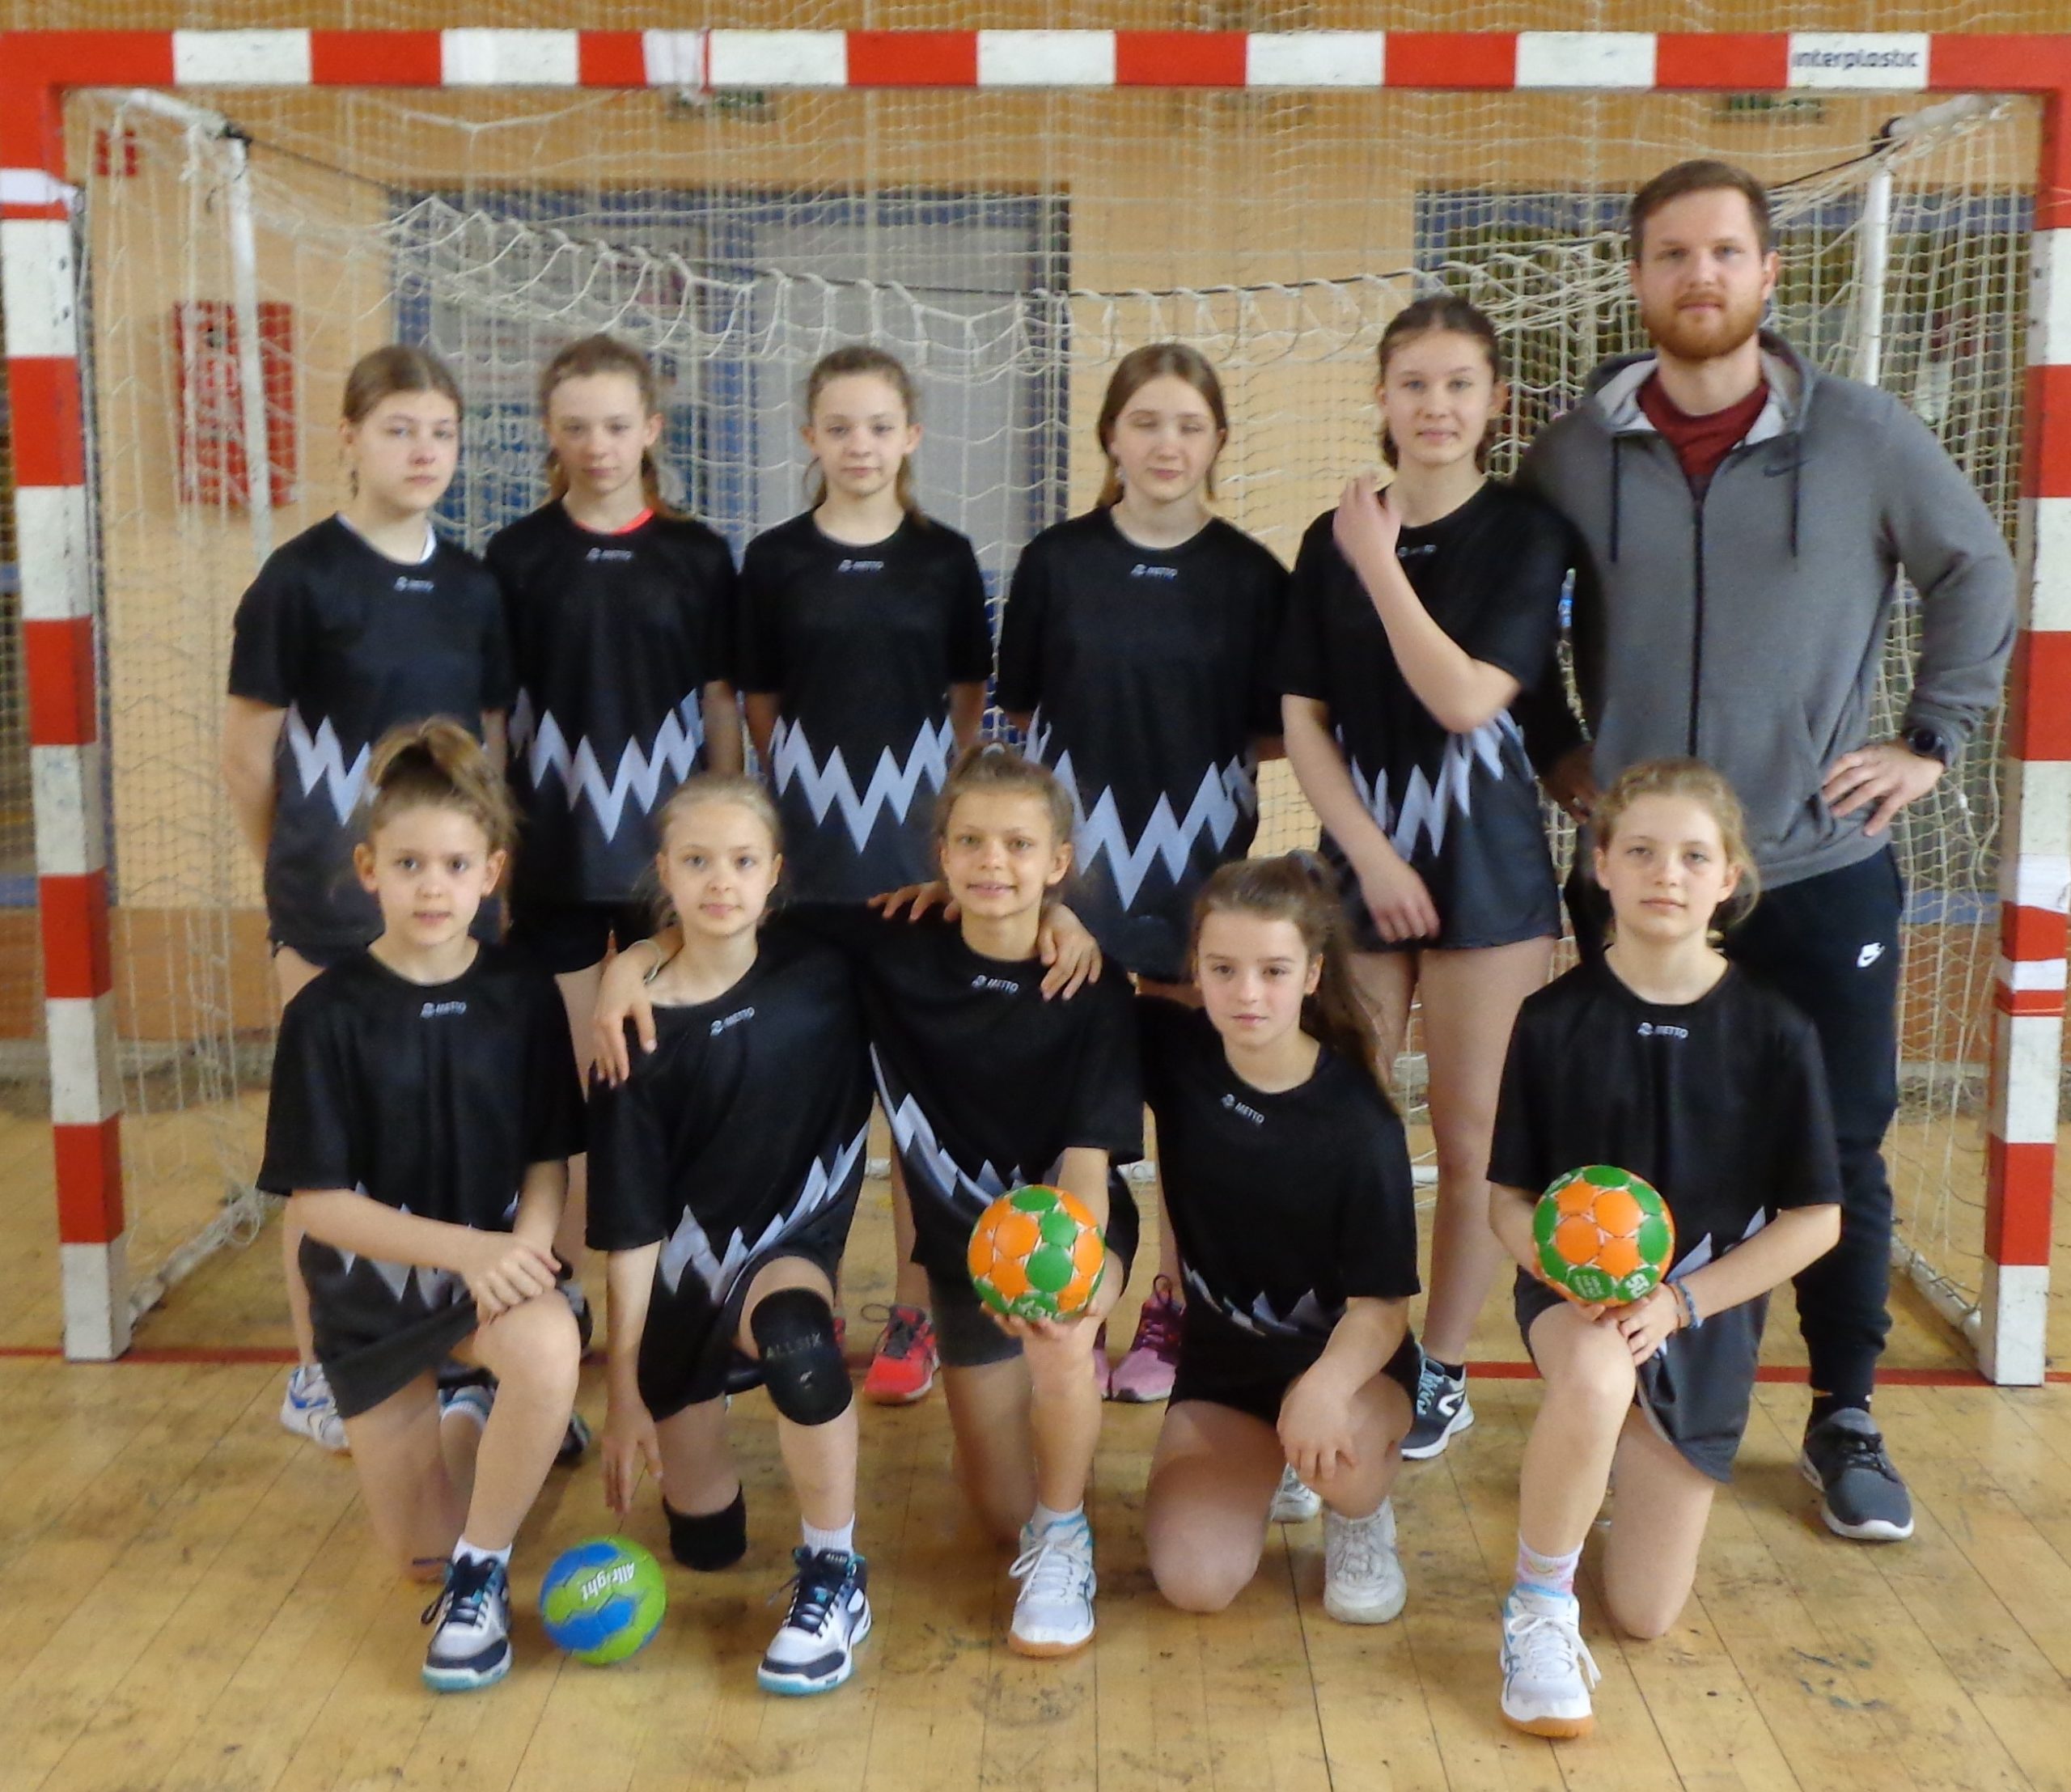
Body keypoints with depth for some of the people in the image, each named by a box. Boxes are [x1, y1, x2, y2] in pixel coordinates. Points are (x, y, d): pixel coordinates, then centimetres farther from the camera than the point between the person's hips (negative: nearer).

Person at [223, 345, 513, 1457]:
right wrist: (299, 875, 4)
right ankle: (320, 1374, 19)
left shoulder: (471, 585, 7)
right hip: (334, 908, -4)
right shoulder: (303, 576, -8)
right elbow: (249, 750, -4)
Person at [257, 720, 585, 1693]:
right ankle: (460, 1422, 42)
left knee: (550, 1347, -36)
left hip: (496, 1264, 0)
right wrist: (462, 1248, -27)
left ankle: (482, 1572, -12)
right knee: (417, 1545, 7)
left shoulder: (524, 998, -8)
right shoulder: (328, 1014, -14)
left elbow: (550, 1161, -4)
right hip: (373, 1284, 0)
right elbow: (316, 1202, -14)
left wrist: (523, 1250, -25)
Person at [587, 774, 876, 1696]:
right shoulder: (644, 1030, -14)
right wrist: (624, 1386, -10)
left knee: (797, 1337, -39)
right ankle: (700, 1401, 42)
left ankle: (834, 1582, -17)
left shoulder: (820, 969, -10)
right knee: (705, 1544, 9)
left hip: (792, 1244, 0)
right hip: (687, 1265, 1)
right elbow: (631, 1225, -11)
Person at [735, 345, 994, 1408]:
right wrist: (788, 809, 0)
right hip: (808, 843, 0)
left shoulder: (944, 560, 3)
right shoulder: (775, 561, 3)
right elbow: (759, 711, 7)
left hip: (918, 842, 0)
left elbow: (968, 705, 7)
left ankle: (913, 1316, 13)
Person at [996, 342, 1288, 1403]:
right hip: (1075, 853, 0)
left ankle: (1175, 1310, 23)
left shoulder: (1252, 577, 1)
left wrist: (1204, 757, -8)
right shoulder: (1057, 562, 1)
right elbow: (1020, 712, 6)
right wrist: (1094, 760, -5)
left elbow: (1276, 734, 5)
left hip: (1201, 861, 0)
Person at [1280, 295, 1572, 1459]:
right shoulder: (1333, 540, 6)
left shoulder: (1527, 533, -3)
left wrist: (1381, 565, -13)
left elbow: (1467, 698, -16)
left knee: (1471, 1139, 4)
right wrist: (1372, 855, -7)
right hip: (1360, 863, 3)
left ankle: (1444, 1374, 19)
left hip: (1487, 874, -3)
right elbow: (1303, 719, 3)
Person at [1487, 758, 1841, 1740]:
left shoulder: (1773, 1031, -9)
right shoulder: (1554, 1019, -8)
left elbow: (1814, 1218, -5)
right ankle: (1538, 1613, -15)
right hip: (1574, 1291, -1)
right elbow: (1508, 1198, -3)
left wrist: (1678, 1302, -16)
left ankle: (1601, 1453, 36)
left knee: (1645, 1614, 3)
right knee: (1595, 1379, -41)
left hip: (1707, 1311, 2)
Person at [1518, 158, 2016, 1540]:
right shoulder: (1578, 452, 1)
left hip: (1824, 870, -1)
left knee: (1840, 1154, 7)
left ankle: (1846, 1420, 26)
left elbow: (1978, 572, 7)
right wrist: (1554, 751, 6)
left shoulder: (1862, 435, -3)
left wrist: (1935, 737, 1)